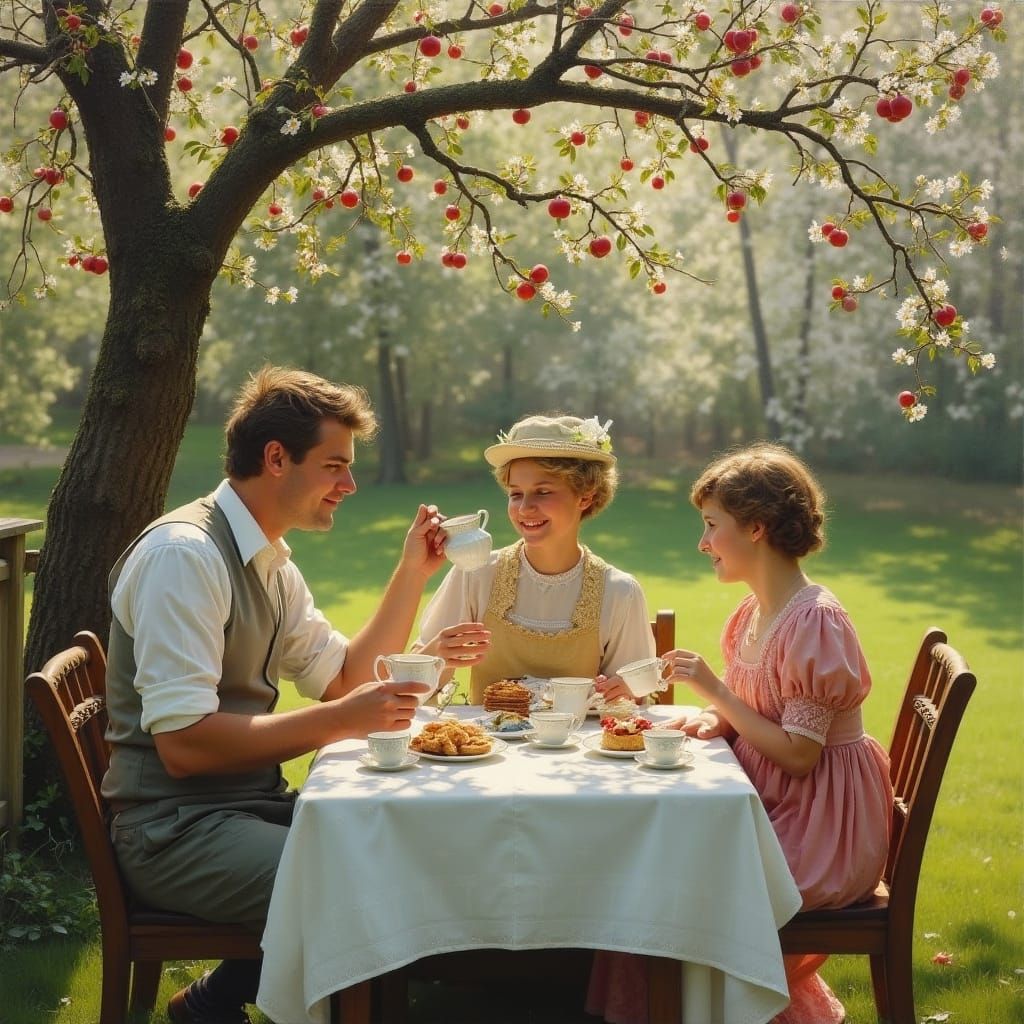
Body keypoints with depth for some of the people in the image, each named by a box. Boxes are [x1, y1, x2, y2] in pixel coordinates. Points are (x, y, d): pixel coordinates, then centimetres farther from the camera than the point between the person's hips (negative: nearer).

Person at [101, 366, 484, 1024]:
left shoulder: (272, 562, 12)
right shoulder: (184, 554, -17)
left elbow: (345, 679, 22)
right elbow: (183, 745, -23)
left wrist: (414, 573, 12)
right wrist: (340, 721, -22)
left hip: (253, 806, 10)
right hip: (178, 828, -10)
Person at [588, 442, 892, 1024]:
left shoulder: (815, 622, -21)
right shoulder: (754, 614, 8)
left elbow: (797, 755, -23)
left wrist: (715, 690, -20)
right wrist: (714, 721, -6)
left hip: (819, 826, -9)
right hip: (772, 803, 9)